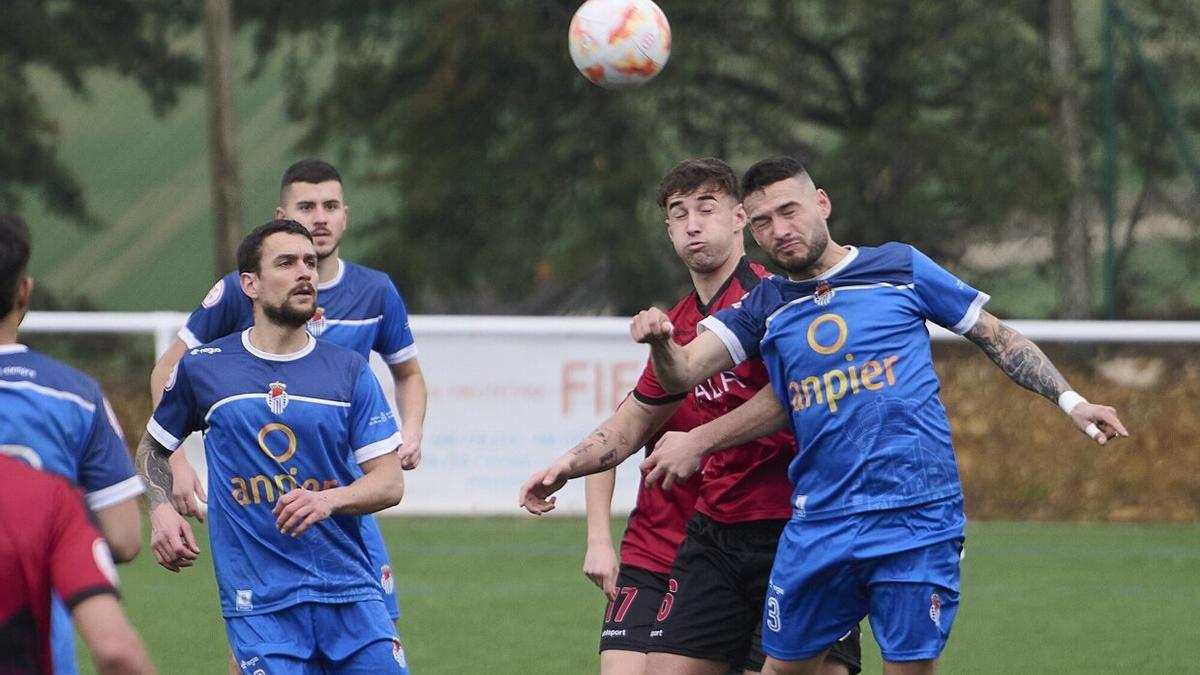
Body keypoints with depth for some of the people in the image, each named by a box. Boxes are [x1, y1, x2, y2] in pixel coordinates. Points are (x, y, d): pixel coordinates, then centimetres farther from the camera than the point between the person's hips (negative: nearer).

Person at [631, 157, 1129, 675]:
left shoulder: (900, 268, 3)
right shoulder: (762, 310, 9)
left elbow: (996, 337, 10)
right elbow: (681, 373, -1)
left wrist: (1069, 400, 4)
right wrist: (659, 341, -23)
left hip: (916, 519, -3)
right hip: (819, 525, 3)